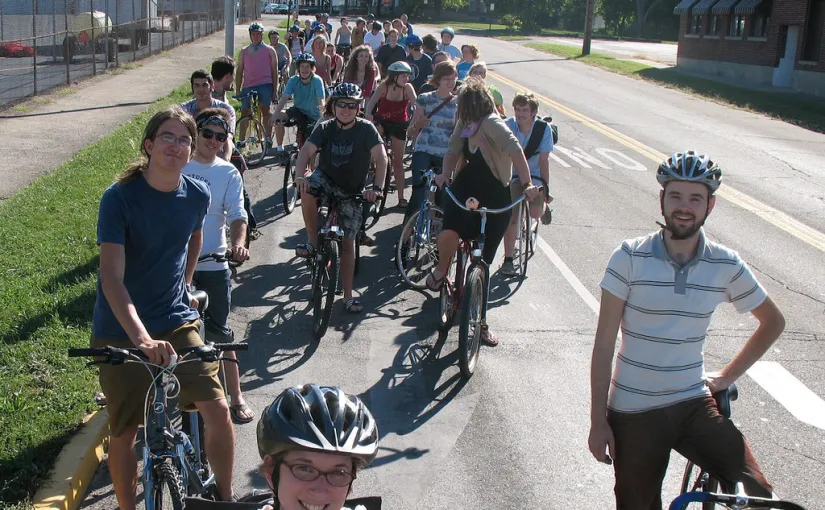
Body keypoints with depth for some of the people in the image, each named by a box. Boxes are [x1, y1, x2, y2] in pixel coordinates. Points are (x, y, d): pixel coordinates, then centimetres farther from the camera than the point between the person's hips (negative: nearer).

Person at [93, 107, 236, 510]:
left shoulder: (197, 195, -4)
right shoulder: (120, 197, -17)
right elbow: (112, 278, -26)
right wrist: (142, 338, -38)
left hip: (176, 322, 3)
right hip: (120, 331, -3)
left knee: (217, 410, -8)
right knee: (125, 431, 5)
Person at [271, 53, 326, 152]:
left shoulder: (317, 80, -22)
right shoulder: (293, 80, -15)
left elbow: (321, 101, -28)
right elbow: (284, 98, -24)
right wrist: (276, 114, -41)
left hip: (313, 116, -2)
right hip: (298, 110, 2)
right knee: (279, 118, -24)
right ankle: (280, 148, -11)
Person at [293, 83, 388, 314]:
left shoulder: (366, 129, -14)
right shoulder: (325, 128, -8)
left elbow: (381, 157, -25)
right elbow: (306, 151, -21)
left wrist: (377, 187, -39)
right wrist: (300, 176, -41)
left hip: (351, 192, -1)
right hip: (326, 180, 1)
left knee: (347, 242, -4)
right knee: (308, 187, -34)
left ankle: (348, 296, 7)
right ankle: (312, 241, -18)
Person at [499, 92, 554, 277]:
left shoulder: (543, 128, -16)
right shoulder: (508, 126, -17)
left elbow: (543, 160, -12)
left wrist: (546, 188, -11)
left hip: (534, 175, 0)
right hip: (513, 175, 0)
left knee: (535, 213, -21)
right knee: (512, 217, -11)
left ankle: (543, 207, 18)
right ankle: (508, 259, 3)